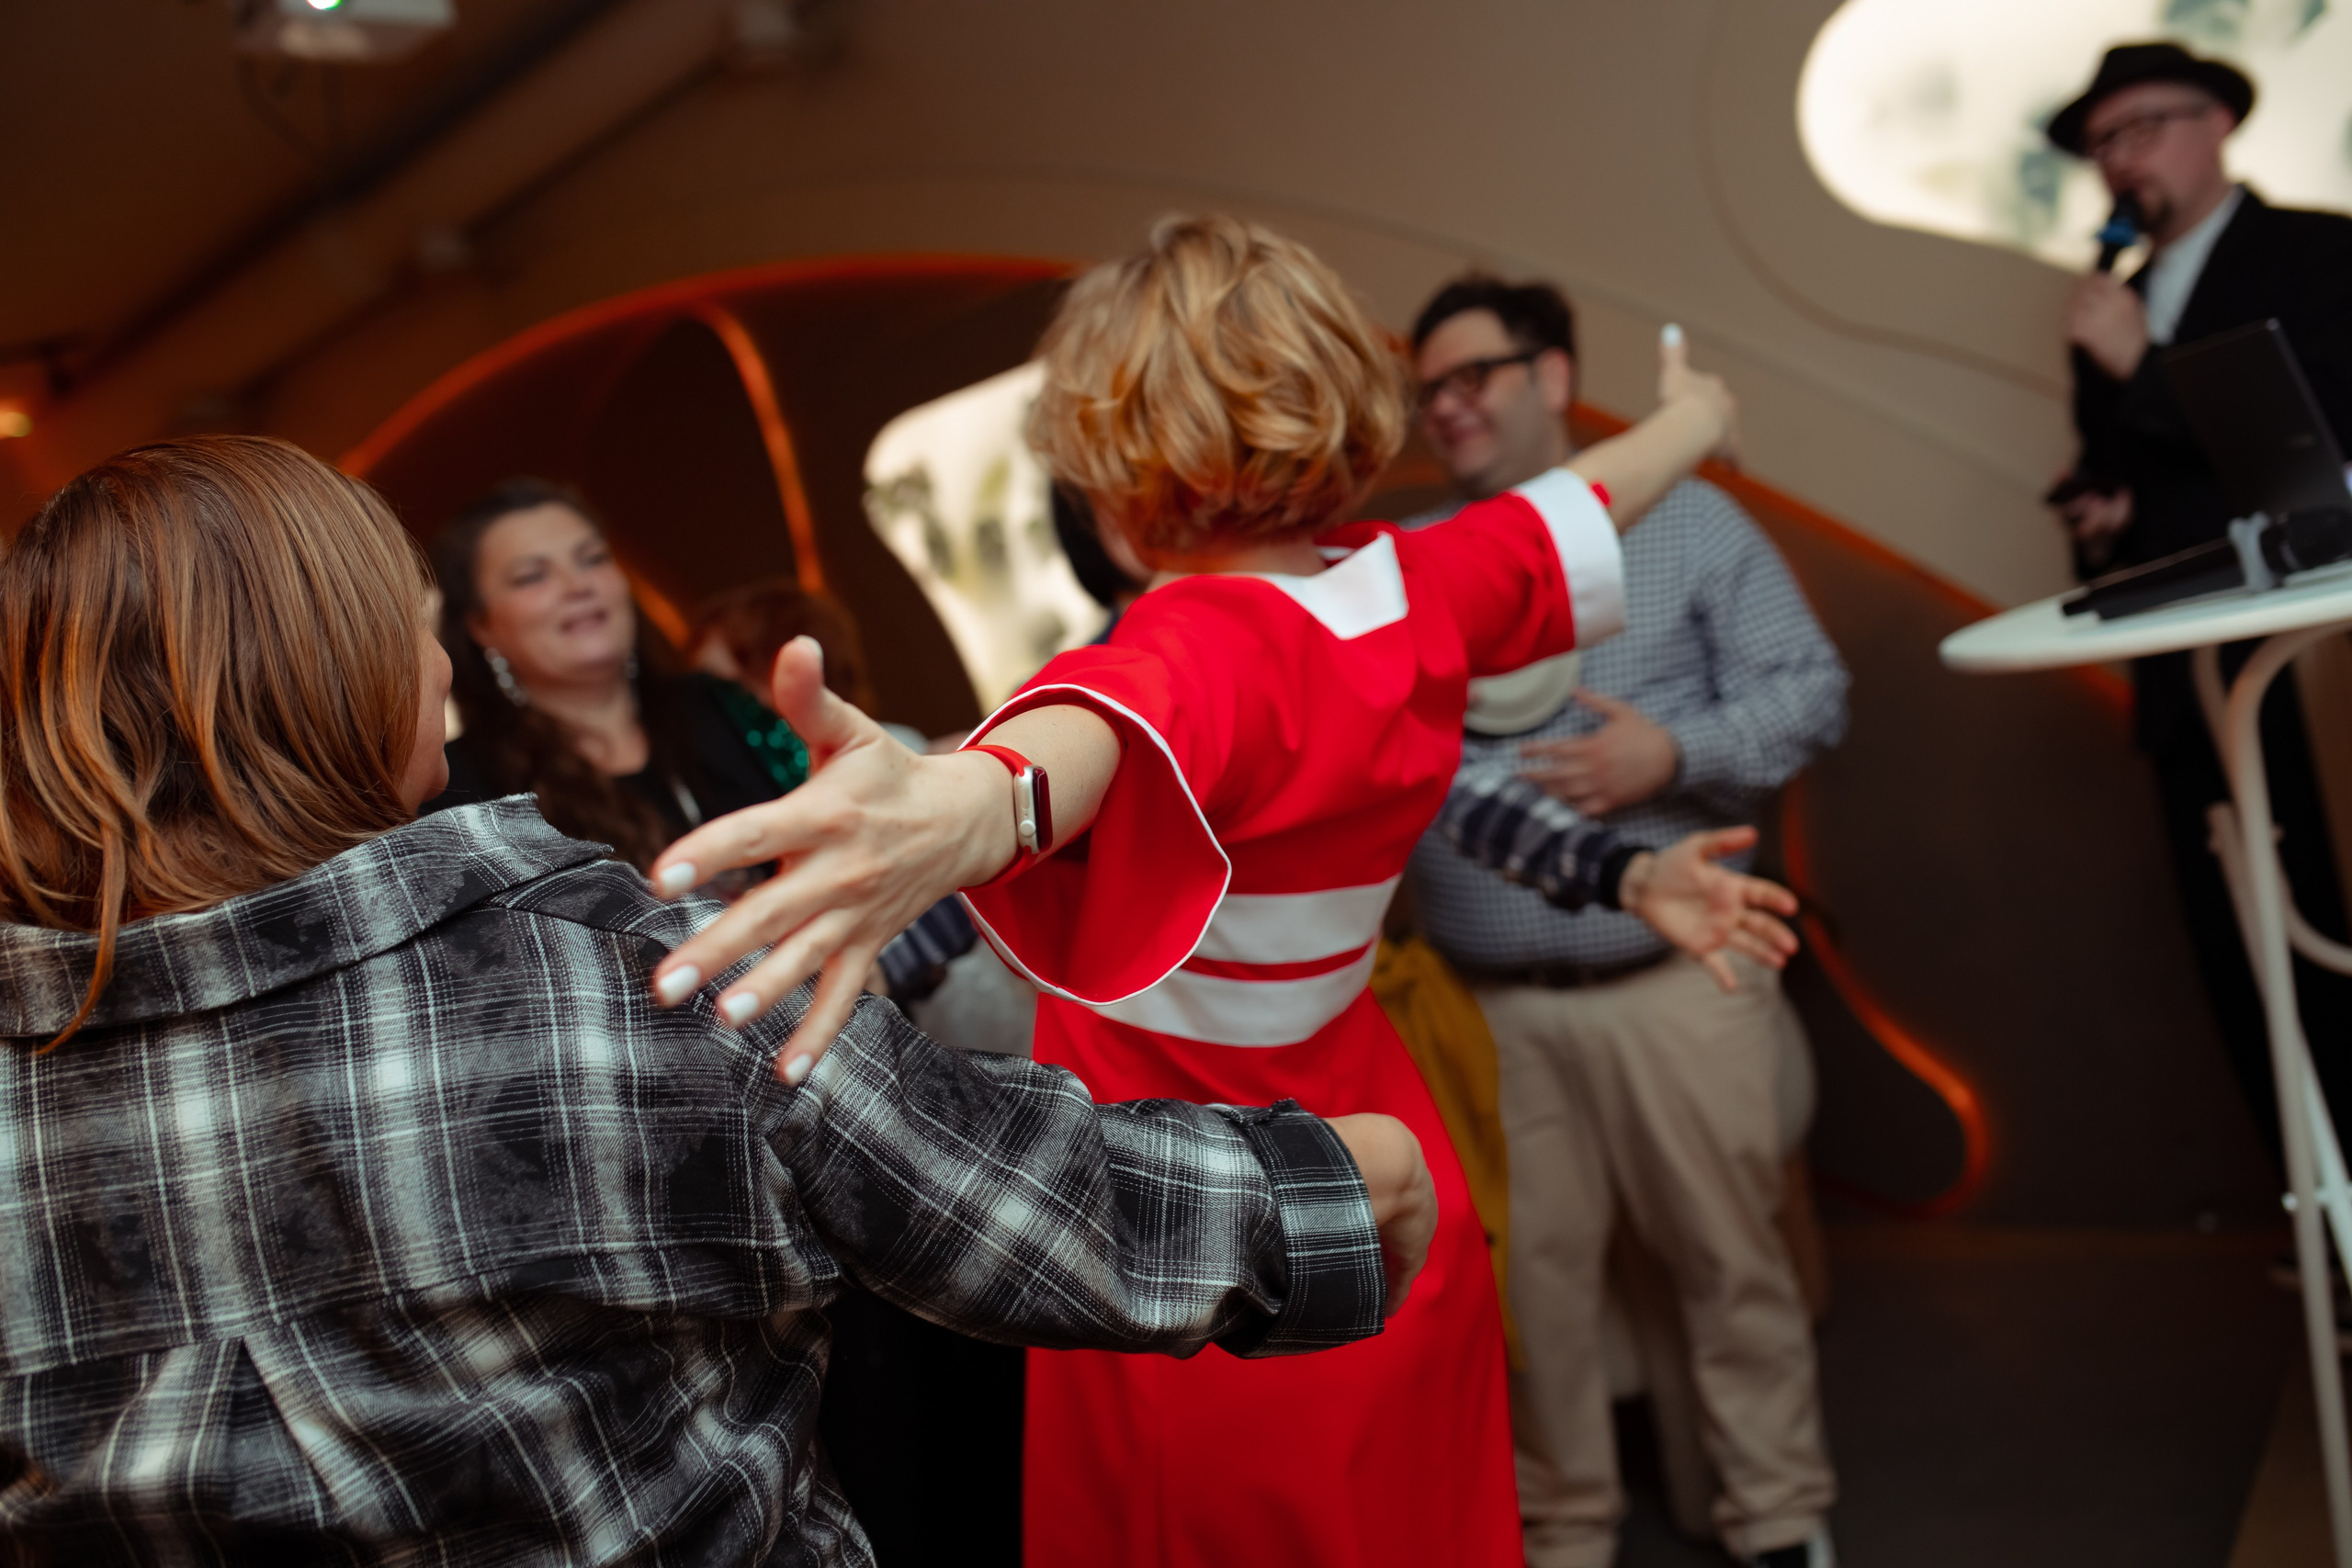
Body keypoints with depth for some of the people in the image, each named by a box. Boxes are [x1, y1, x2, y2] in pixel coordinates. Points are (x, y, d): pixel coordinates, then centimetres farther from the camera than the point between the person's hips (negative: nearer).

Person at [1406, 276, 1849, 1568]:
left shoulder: (1684, 521, 5)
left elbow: (1809, 687, 1)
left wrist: (1678, 754, -14)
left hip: (1674, 982, -1)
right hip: (1486, 1008, 2)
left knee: (1732, 1257, 6)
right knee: (1531, 1275, 8)